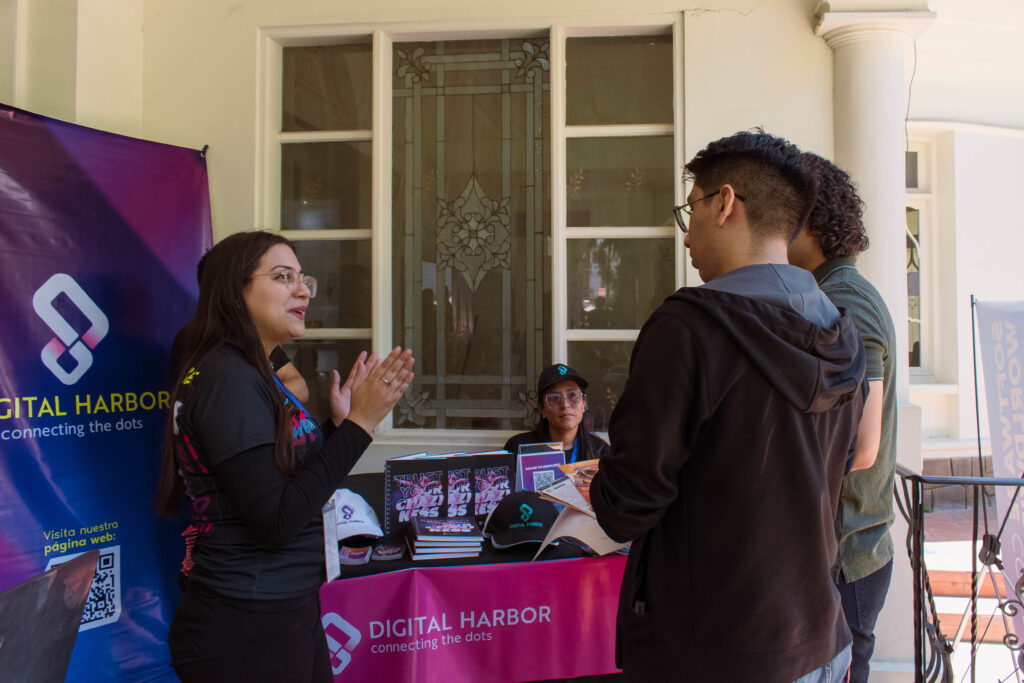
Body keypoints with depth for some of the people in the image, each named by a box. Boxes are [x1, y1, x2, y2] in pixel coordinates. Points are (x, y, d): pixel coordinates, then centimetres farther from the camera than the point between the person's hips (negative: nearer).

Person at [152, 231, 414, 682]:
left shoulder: (252, 374, 9)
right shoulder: (226, 379, -18)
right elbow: (276, 521, -23)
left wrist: (338, 421, 2)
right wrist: (359, 424, -21)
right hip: (247, 628, -9)